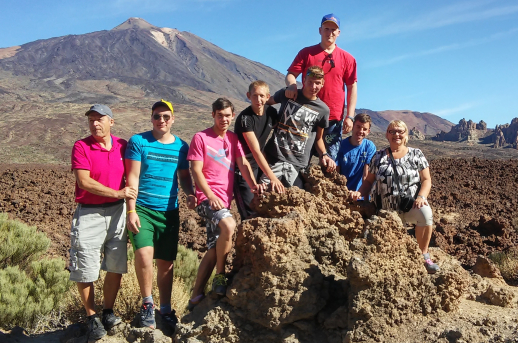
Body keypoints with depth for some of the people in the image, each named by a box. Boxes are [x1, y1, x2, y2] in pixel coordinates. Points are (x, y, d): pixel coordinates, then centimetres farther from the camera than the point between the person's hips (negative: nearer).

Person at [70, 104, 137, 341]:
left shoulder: (122, 146, 5)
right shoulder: (81, 146, -5)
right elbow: (84, 181, -14)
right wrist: (118, 193, -16)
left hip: (116, 212, 3)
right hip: (88, 214, -3)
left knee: (116, 266, 8)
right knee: (85, 270, 1)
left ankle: (108, 312, 24)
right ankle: (91, 317, 18)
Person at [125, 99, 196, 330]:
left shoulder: (181, 146, 8)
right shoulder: (138, 142, -2)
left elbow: (184, 176, 14)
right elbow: (132, 177, -5)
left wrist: (189, 193, -9)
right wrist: (131, 211, -12)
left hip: (169, 211, 3)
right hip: (142, 208, -3)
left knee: (166, 262, 9)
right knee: (144, 253, -22)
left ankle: (165, 309, 24)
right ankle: (147, 303, 0)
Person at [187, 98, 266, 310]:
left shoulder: (233, 138, 15)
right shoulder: (201, 138, -1)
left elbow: (243, 163, 4)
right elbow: (196, 170, -6)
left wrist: (252, 184, -16)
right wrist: (210, 195, -19)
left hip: (224, 200, 6)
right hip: (207, 197, -6)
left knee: (213, 249, 5)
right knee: (228, 225, -32)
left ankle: (196, 298, 14)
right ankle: (220, 277, -14)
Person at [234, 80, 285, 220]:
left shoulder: (271, 112, -2)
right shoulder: (245, 118, -22)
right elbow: (256, 151, -29)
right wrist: (272, 177, -37)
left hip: (259, 166, 7)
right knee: (250, 214, -9)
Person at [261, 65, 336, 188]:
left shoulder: (323, 110, 7)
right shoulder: (286, 95, 6)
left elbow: (318, 138, 15)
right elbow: (266, 103, 23)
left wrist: (323, 155, -2)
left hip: (298, 165, 0)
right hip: (274, 158, 0)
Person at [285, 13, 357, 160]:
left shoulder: (347, 58, 9)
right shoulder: (306, 53, 8)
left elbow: (352, 88, 7)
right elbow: (291, 74, 4)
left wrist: (349, 116, -1)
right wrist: (291, 85, -21)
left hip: (334, 119, 0)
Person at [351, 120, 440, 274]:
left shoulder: (416, 154, 8)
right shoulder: (379, 157, 11)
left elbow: (426, 180, 2)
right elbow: (369, 181, 11)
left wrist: (421, 197, -16)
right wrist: (359, 193, -9)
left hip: (411, 205, -1)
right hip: (387, 209, 1)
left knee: (425, 212, -34)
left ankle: (424, 255, -18)